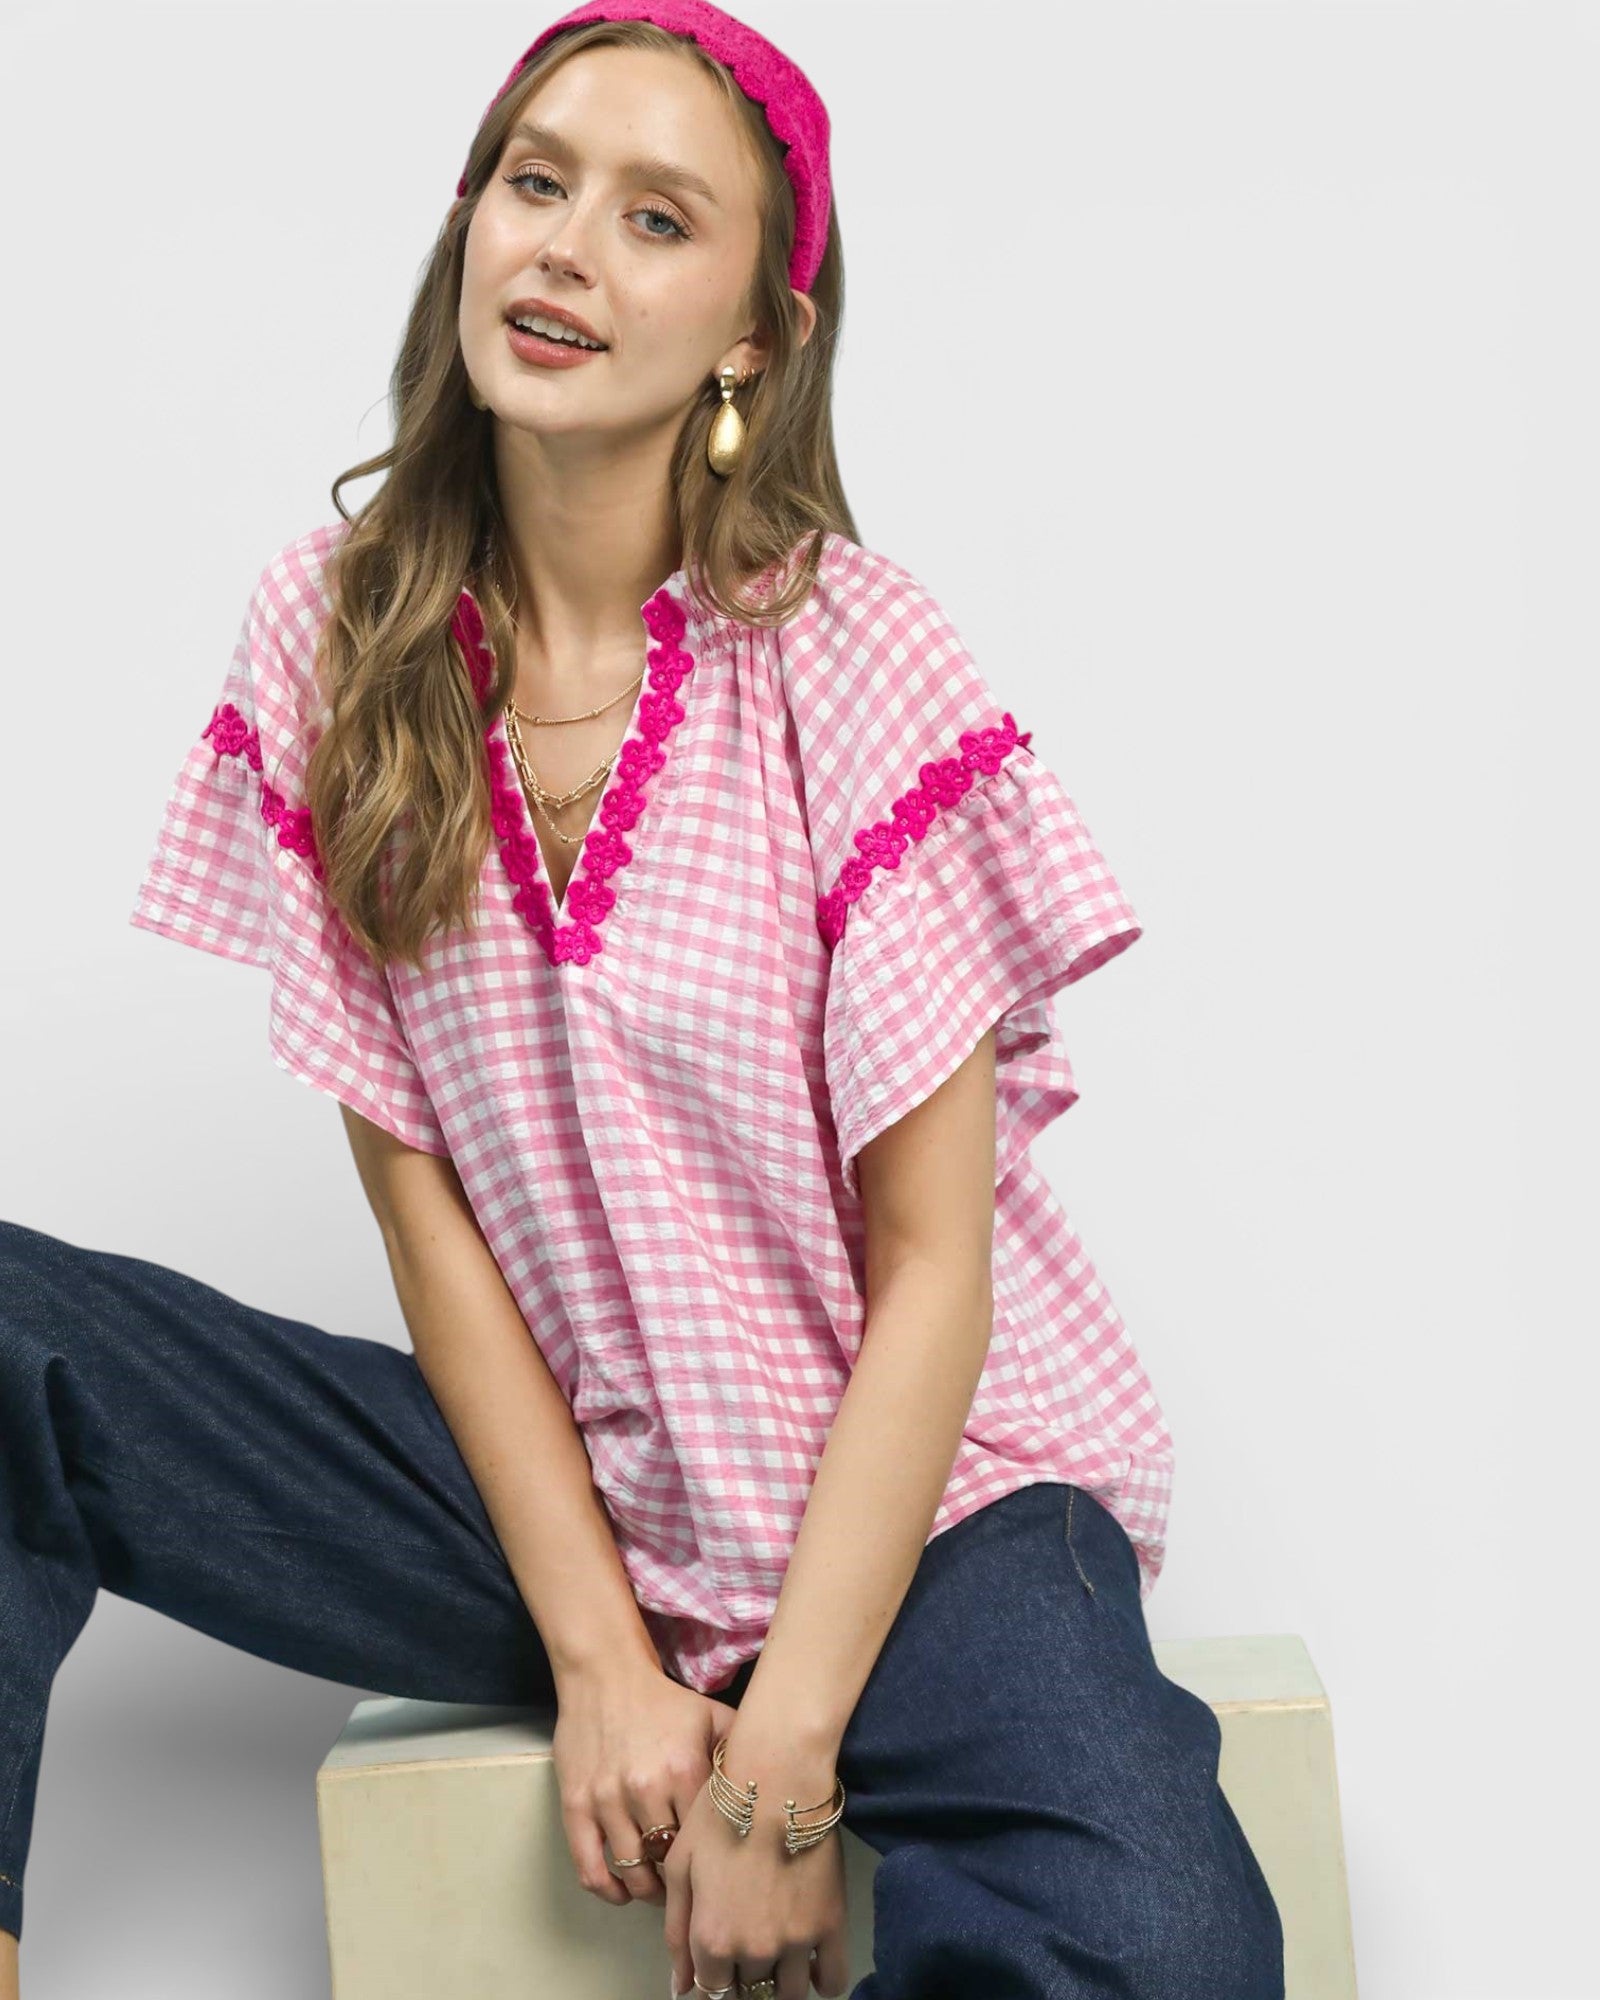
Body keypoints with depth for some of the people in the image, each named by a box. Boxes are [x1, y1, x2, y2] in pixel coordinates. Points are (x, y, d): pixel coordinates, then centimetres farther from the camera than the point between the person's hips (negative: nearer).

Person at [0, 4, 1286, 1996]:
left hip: (905, 1490, -3)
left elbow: (929, 1270, -11)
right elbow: (419, 1191, -2)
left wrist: (779, 1759, -16)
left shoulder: (852, 664, -12)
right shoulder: (335, 632, -3)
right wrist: (600, 1661, -10)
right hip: (545, 1477, 3)